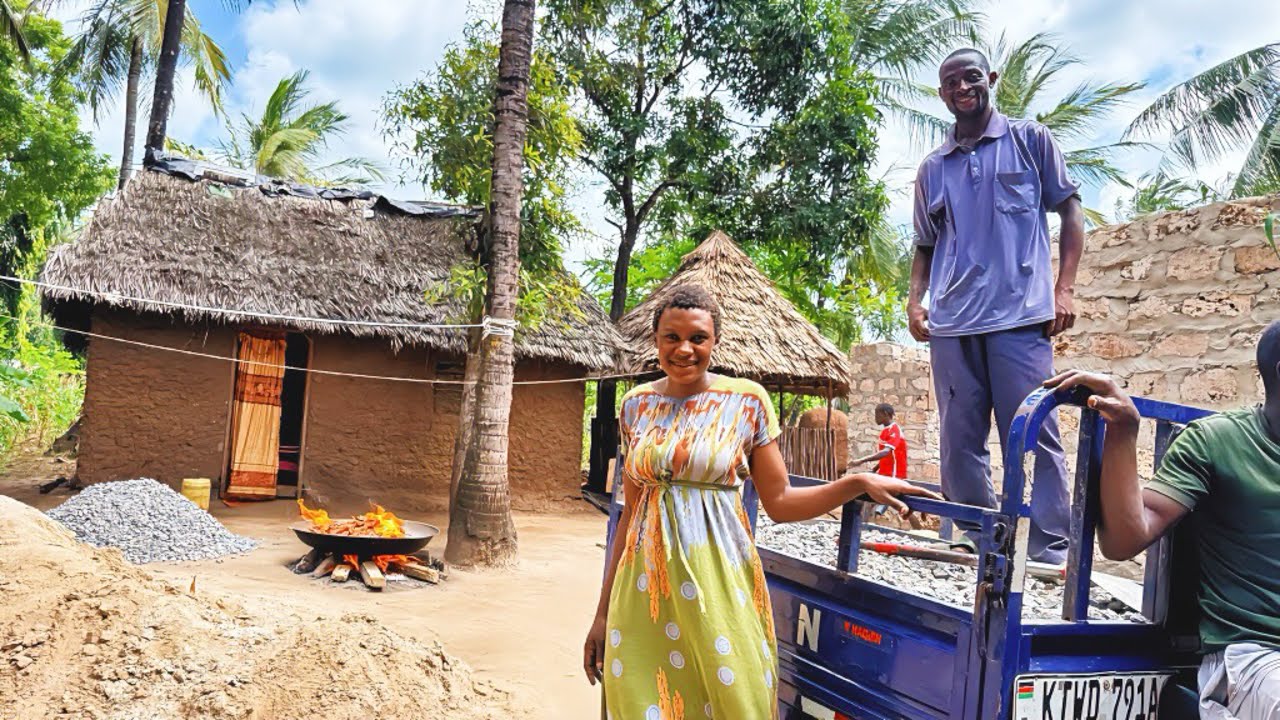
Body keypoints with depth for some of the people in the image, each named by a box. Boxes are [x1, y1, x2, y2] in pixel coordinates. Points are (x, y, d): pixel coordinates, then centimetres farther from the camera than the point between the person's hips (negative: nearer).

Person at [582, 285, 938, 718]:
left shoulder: (745, 401, -3)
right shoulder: (637, 405, 5)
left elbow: (779, 502, 1)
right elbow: (630, 511, 8)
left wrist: (858, 482, -13)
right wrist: (603, 611, 9)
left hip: (718, 584, -2)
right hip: (645, 586, 2)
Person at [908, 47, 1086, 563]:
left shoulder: (1030, 140, 10)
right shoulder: (932, 168, 18)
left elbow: (1070, 211, 8)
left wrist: (1064, 288, -3)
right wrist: (915, 300, 5)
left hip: (1020, 313, -3)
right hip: (950, 323, 4)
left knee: (1034, 436, -6)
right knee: (959, 442, 4)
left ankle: (1051, 553, 0)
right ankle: (974, 543, 15)